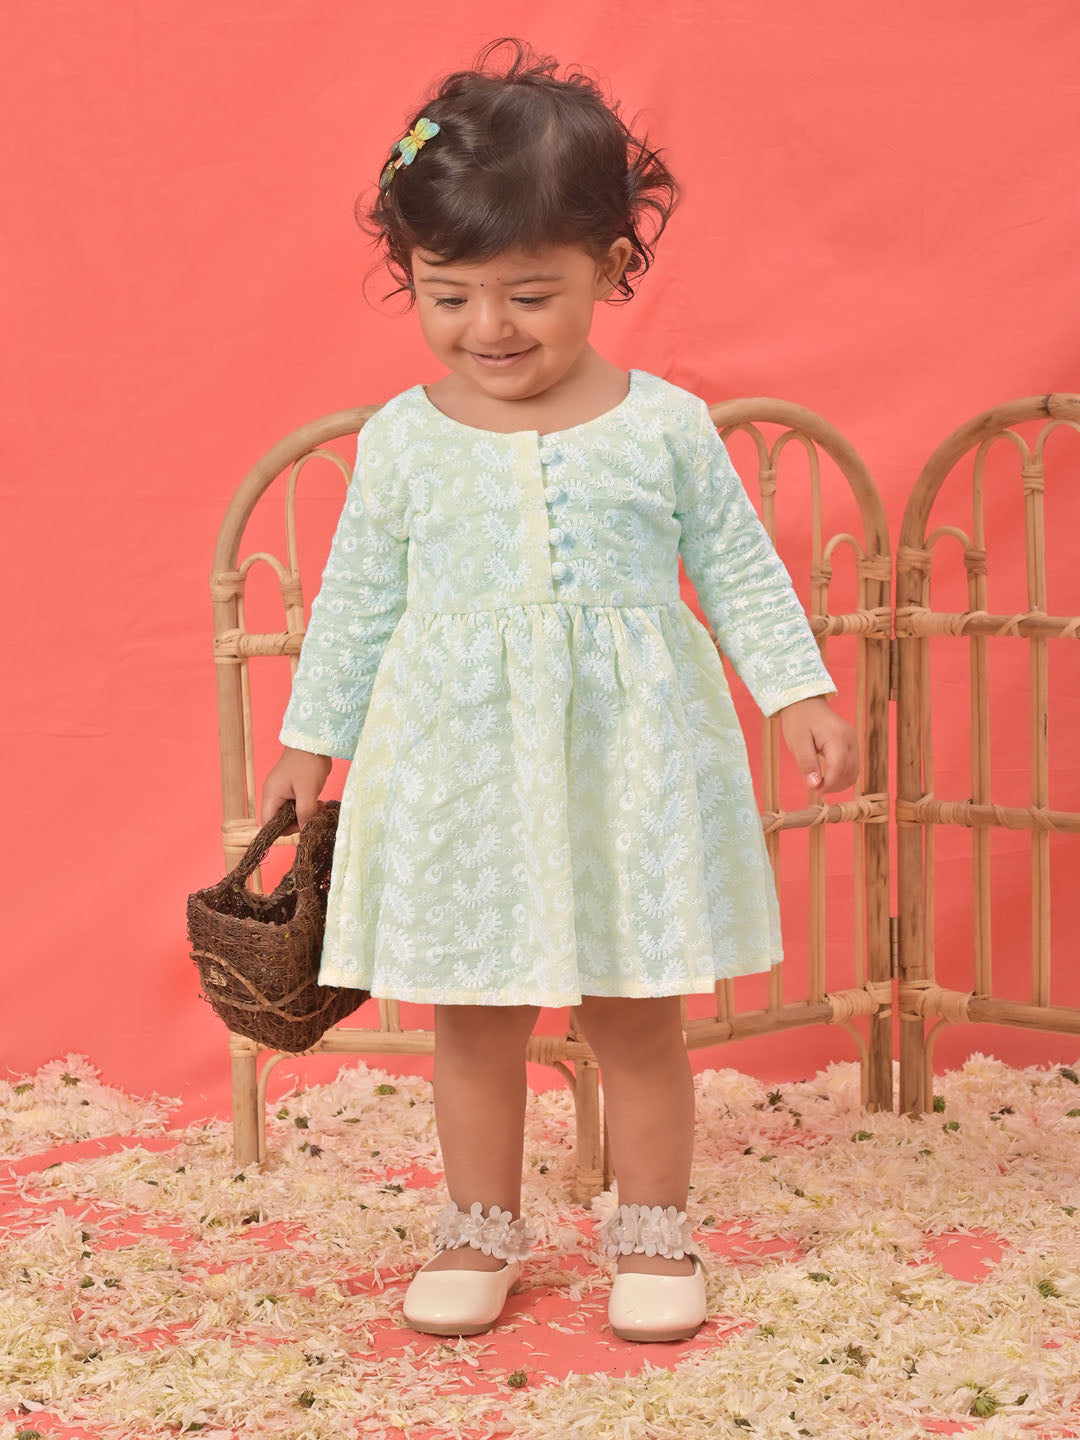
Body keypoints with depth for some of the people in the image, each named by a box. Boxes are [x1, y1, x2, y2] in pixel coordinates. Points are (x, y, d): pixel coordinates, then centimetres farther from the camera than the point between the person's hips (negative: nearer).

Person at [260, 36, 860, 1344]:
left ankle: (652, 1231, 26)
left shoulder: (666, 426, -5)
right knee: (473, 1018, 10)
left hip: (629, 754, -1)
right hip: (459, 760, 1)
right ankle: (481, 1230, 28)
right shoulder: (401, 438, -2)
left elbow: (738, 568, 4)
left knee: (637, 1018, 8)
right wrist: (311, 738, 11)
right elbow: (357, 598, 7)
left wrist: (800, 694, -3)